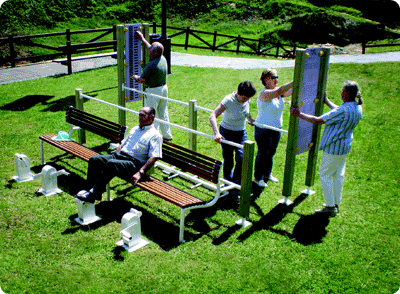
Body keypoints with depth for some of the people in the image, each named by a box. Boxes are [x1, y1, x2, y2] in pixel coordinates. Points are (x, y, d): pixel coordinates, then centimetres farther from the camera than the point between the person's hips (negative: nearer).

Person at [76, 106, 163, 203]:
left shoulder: (155, 135, 0)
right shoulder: (135, 129, 26)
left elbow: (153, 158, -11)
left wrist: (140, 173, -21)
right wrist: (113, 155, 10)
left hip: (134, 163, -8)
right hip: (118, 155, 8)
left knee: (112, 164, -35)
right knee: (94, 160, -13)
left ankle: (92, 195, -30)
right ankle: (91, 188, -11)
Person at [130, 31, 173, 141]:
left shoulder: (151, 65, -25)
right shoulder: (163, 59, -1)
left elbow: (141, 80, -15)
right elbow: (150, 49, 19)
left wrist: (134, 77, 7)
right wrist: (142, 38, 28)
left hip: (153, 91, -8)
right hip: (164, 88, 8)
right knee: (163, 112, 19)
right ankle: (167, 134, 28)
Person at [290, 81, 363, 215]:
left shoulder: (343, 111, -29)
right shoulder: (357, 108, -1)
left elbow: (318, 120, -25)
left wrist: (299, 114, -15)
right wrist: (327, 101, 31)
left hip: (333, 148, -9)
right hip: (345, 146, 9)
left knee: (325, 175, 4)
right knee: (338, 174, 18)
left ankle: (330, 206, 10)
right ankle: (336, 204, 29)